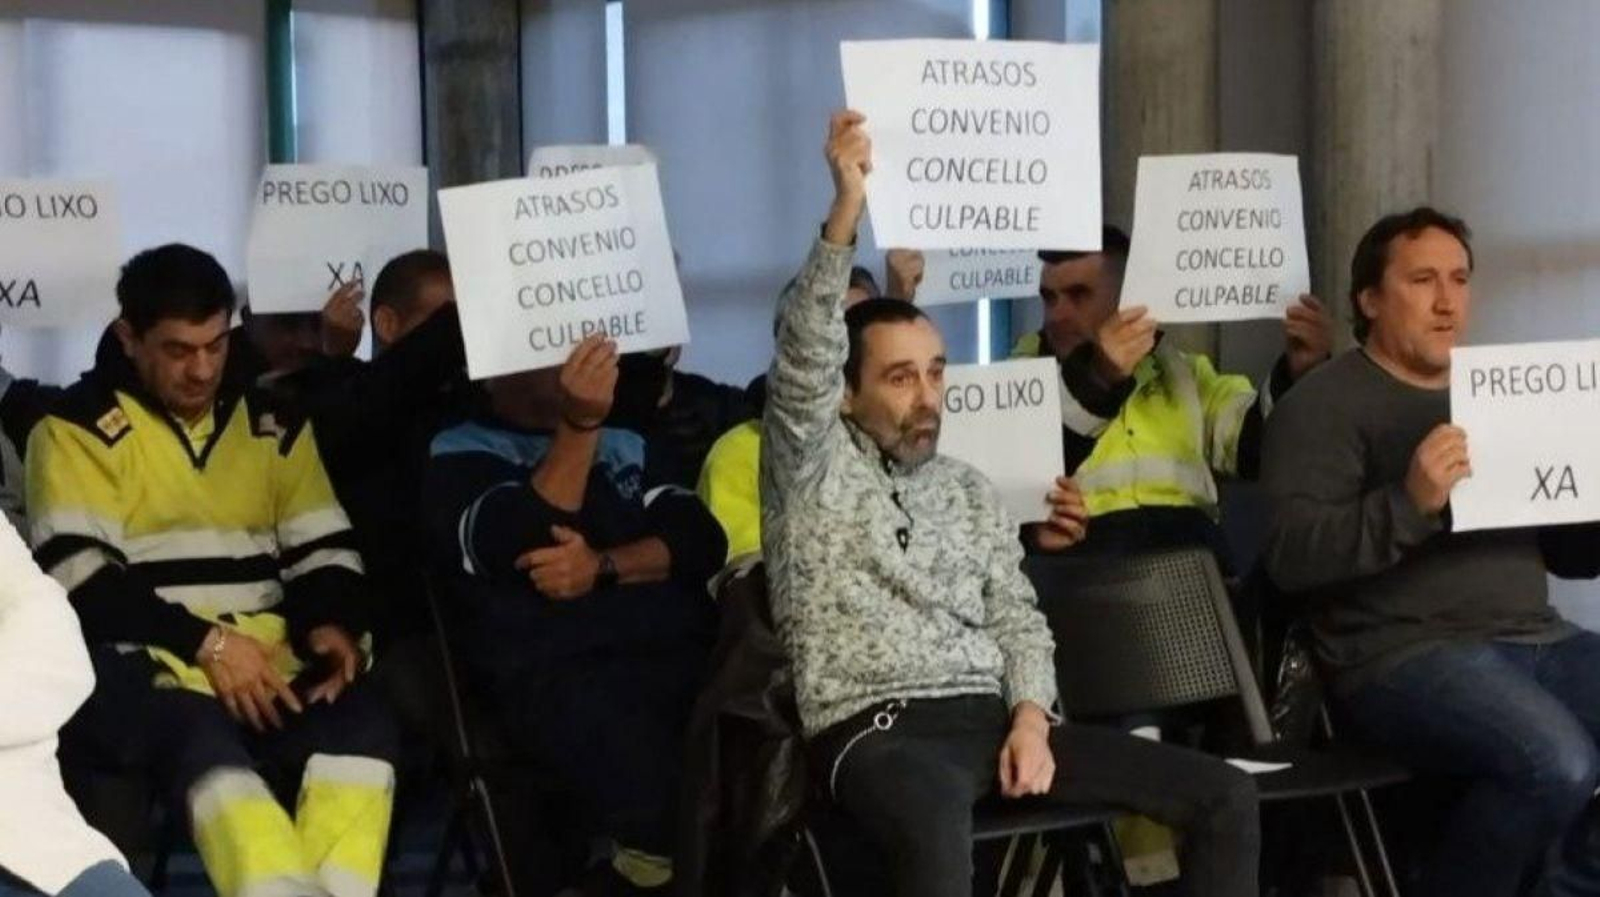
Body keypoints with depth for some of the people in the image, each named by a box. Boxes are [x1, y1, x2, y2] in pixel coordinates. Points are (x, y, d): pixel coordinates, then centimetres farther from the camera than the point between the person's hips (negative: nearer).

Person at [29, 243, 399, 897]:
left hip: (270, 659, 4)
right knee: (202, 738, -38)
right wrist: (204, 641, -15)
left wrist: (330, 624, -7)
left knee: (361, 722, -28)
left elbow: (325, 550, 17)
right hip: (142, 664, -4)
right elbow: (76, 578, -6)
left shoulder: (273, 424, 17)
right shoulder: (78, 429, 4)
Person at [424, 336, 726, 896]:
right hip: (555, 670, -5)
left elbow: (700, 538, 13)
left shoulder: (625, 441, 26)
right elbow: (521, 550, -7)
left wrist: (604, 567, -5)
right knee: (660, 802, -33)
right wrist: (577, 425, -16)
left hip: (681, 648, 5)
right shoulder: (457, 455, 12)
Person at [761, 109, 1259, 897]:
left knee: (1226, 796, -7)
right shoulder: (813, 468, 6)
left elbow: (1017, 618, 18)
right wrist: (845, 211, -24)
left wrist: (1030, 718, -3)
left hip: (993, 717, 6)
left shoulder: (968, 489, 23)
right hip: (877, 731, -6)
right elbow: (803, 355, -12)